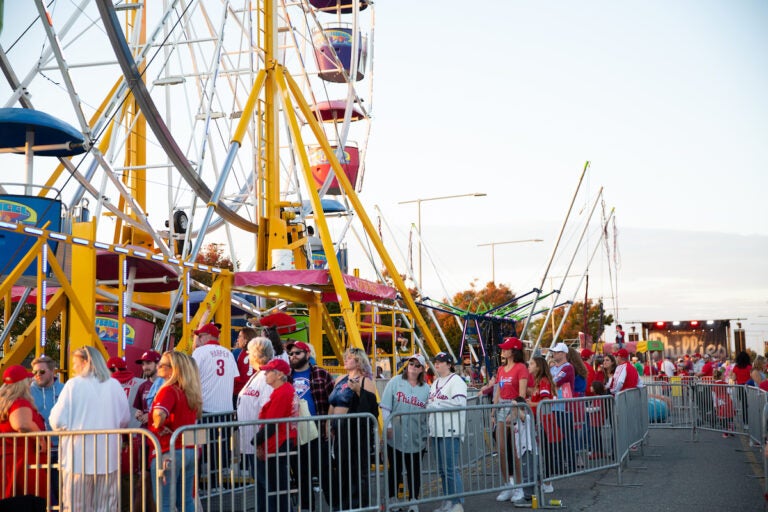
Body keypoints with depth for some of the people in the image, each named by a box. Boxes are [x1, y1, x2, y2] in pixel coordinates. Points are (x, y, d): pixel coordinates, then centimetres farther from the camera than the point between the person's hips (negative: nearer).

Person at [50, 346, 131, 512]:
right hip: (108, 459, 3)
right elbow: (125, 419, 10)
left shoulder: (73, 384, -6)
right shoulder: (114, 385, 3)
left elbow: (58, 421, -9)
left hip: (78, 459, -3)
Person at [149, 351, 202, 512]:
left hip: (168, 452, -8)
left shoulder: (168, 390, -14)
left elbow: (159, 414, -33)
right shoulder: (190, 391, 9)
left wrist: (157, 426, -12)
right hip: (190, 451, 8)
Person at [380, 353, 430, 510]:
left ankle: (413, 503, 15)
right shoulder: (395, 382, 0)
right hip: (396, 436, -2)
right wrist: (388, 426, -8)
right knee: (395, 469, 9)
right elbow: (385, 406, -3)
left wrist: (428, 433, 7)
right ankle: (392, 500, 22)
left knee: (414, 471, 7)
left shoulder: (426, 388, 7)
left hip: (417, 437, 2)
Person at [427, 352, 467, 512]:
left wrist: (436, 403, -12)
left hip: (450, 431, -9)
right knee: (442, 469, 11)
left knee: (451, 469, -9)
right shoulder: (435, 383, 20)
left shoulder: (456, 381, -6)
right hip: (436, 431, 9)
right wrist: (429, 404, 3)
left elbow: (459, 403, -18)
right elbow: (430, 403, 27)